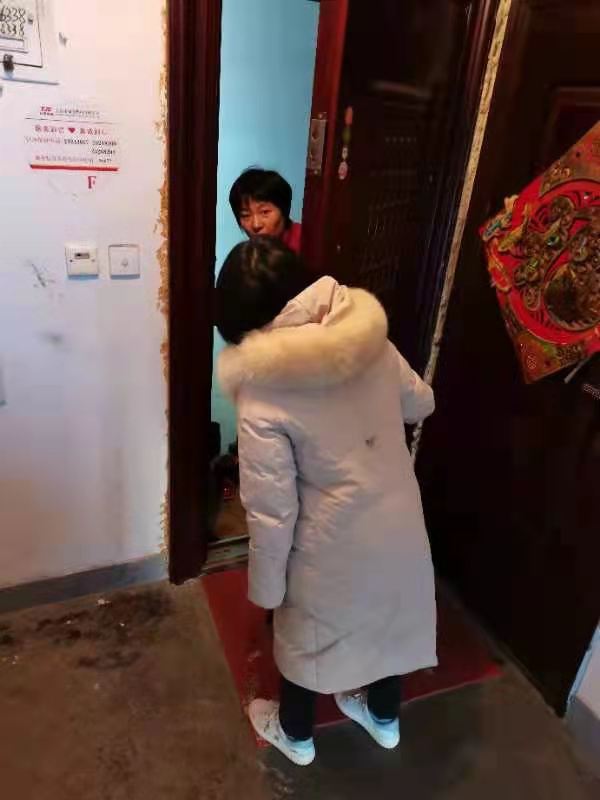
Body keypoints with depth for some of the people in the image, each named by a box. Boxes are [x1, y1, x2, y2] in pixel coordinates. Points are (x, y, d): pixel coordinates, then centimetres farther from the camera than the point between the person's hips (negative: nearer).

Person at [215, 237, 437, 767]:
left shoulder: (263, 399, -25)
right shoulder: (369, 336, -11)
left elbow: (272, 514, -20)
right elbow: (421, 405, 5)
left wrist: (264, 589, -4)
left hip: (334, 546, -4)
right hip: (399, 523, 5)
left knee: (305, 636, 24)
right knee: (388, 616, 29)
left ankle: (296, 734, 52)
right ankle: (385, 718, 57)